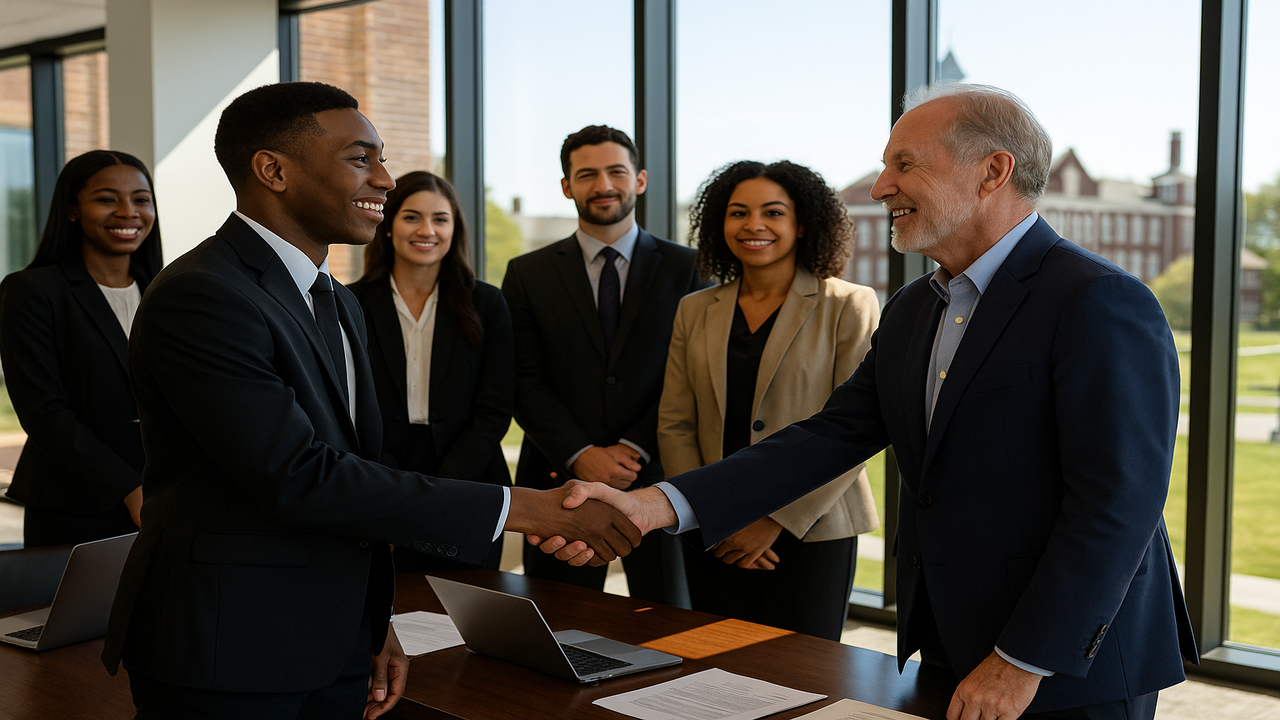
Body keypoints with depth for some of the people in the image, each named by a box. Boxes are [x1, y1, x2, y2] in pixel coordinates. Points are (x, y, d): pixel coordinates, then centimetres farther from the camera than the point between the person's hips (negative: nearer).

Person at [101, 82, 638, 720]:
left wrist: (373, 623, 13)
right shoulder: (199, 297, -18)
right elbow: (299, 477, -25)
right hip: (224, 657, -8)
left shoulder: (337, 303, 13)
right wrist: (522, 509, -24)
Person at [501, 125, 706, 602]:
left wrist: (635, 449, -11)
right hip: (560, 482, 1)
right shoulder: (529, 275, 7)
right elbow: (525, 383, 0)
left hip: (656, 479, 0)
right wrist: (581, 455, -11)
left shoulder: (685, 268, 5)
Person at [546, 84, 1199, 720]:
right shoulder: (910, 312, 9)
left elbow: (1118, 502, -21)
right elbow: (829, 438, 2)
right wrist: (653, 506, -9)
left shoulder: (1103, 304, -17)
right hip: (948, 653, 7)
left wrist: (1022, 664, -19)